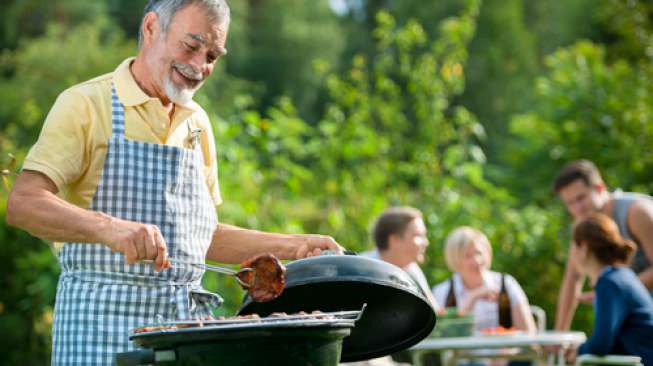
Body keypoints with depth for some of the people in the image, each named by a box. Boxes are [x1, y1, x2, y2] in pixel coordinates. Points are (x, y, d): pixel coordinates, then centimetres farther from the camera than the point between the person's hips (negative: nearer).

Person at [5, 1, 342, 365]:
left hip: (188, 322, 5)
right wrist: (107, 227, -30)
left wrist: (292, 246, 13)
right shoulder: (86, 105, -4)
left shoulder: (198, 123, 16)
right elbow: (23, 204, -15)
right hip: (103, 323, -5)